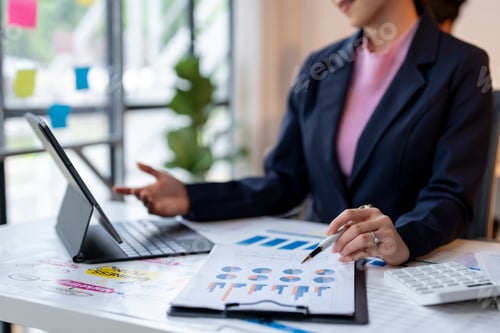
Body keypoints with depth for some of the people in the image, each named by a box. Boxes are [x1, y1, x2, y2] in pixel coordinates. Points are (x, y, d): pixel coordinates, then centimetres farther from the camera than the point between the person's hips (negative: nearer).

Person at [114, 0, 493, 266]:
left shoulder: (463, 66, -3)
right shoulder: (319, 68, 10)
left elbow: (451, 196, -11)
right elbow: (285, 183, 9)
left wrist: (403, 239, -32)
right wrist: (191, 198, -4)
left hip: (411, 273, -4)